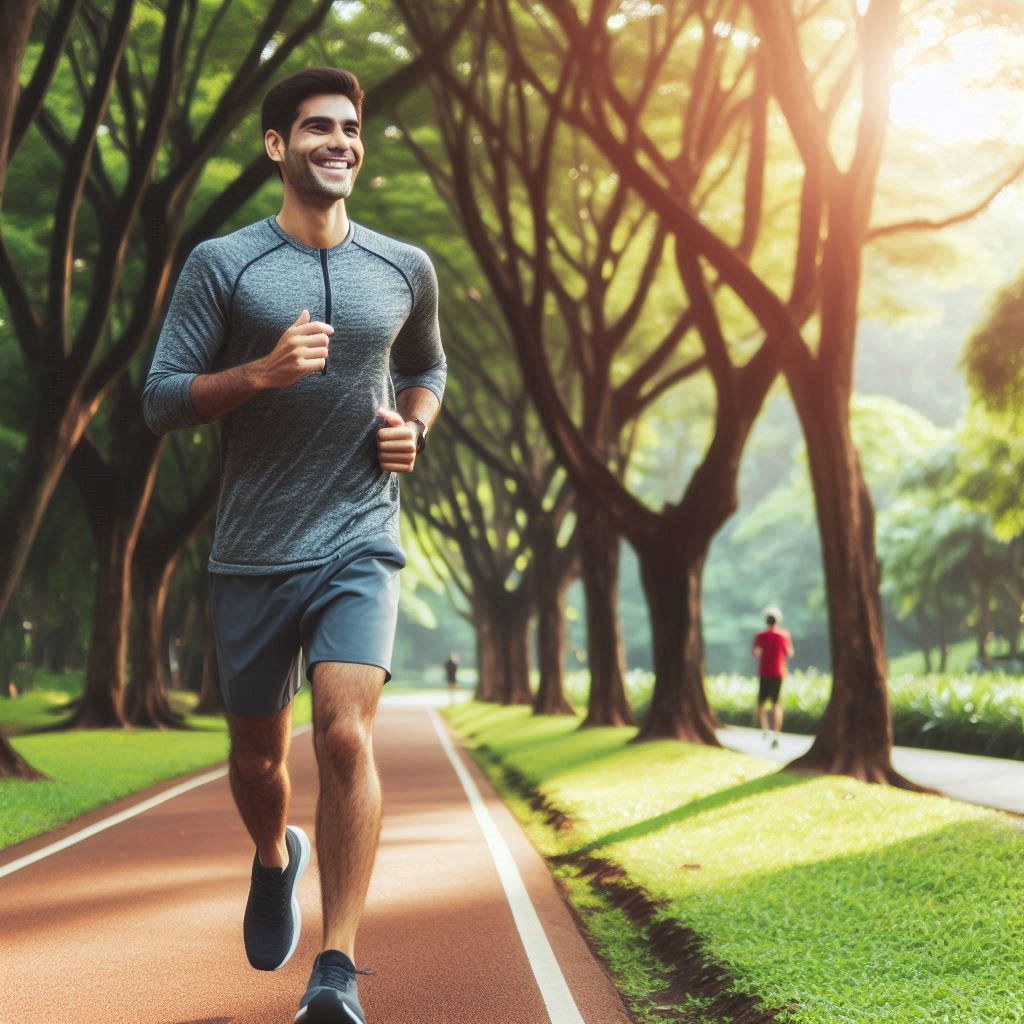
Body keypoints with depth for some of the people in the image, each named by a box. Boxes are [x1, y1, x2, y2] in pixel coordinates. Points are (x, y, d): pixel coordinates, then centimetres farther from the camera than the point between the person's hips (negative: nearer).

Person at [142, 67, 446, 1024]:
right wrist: (262, 372, -20)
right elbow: (161, 400, -5)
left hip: (360, 545, 0)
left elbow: (426, 367, 26)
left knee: (346, 735, -18)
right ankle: (275, 860, 47)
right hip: (252, 551, 0)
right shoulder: (221, 264, -2)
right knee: (258, 752, 11)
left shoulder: (405, 270, 8)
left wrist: (413, 425, 5)